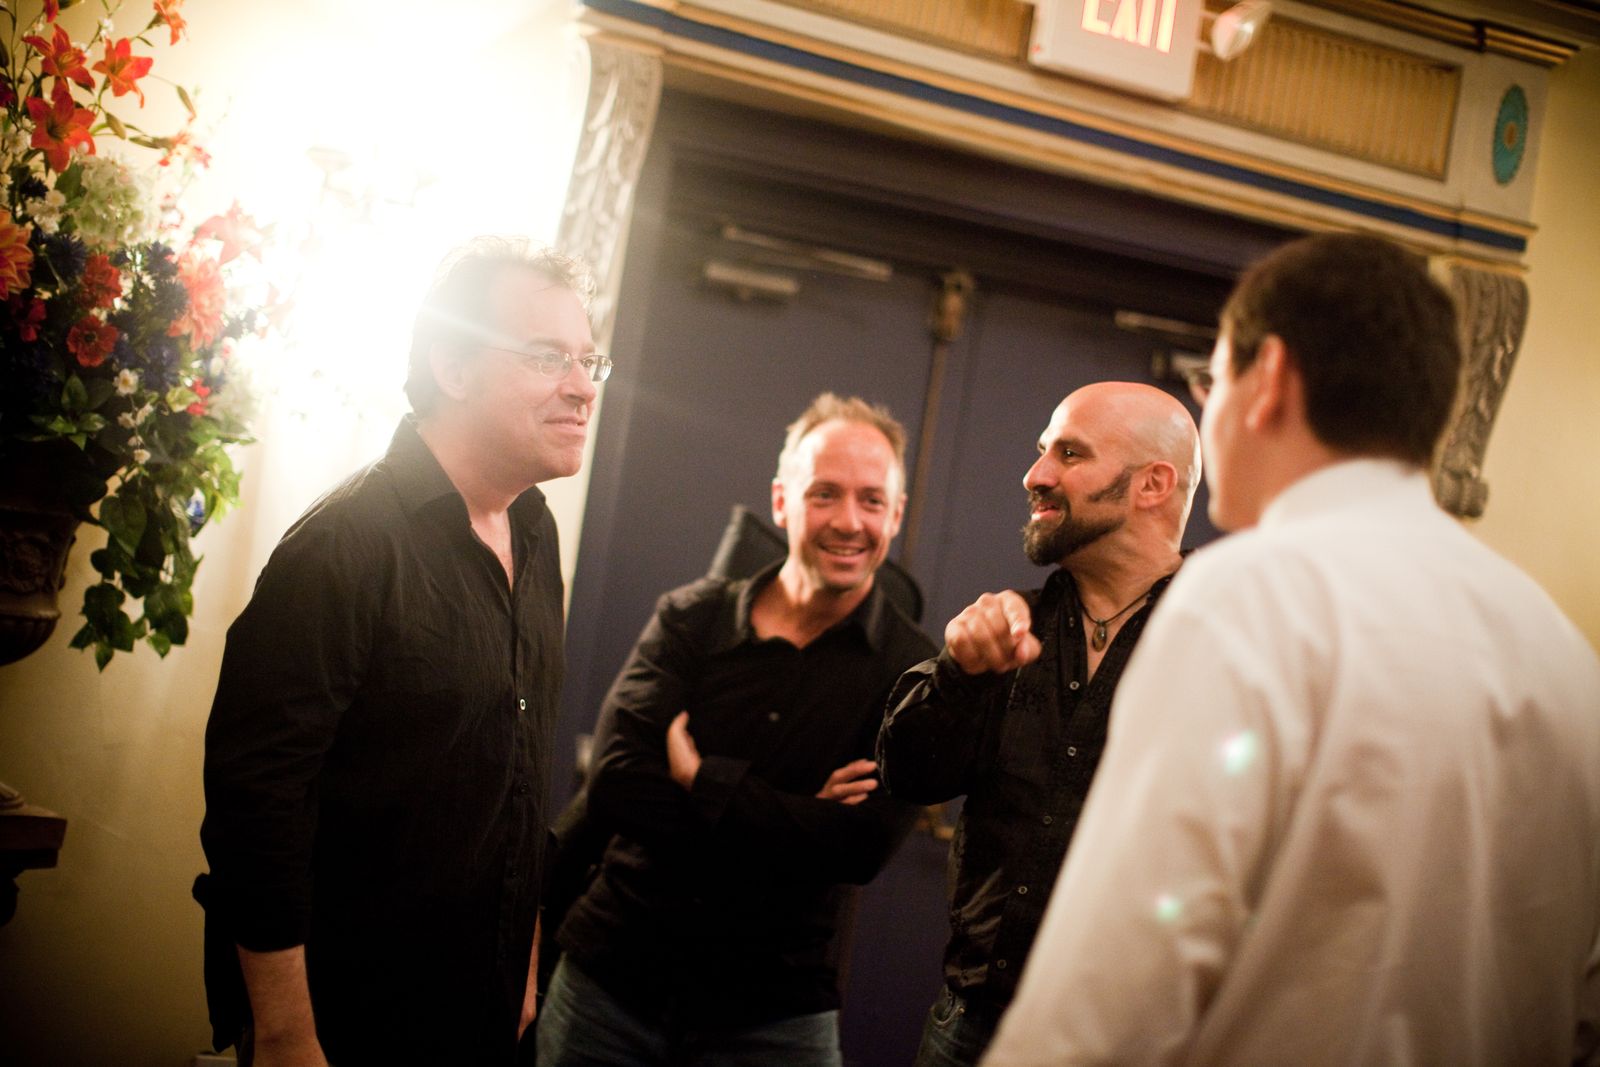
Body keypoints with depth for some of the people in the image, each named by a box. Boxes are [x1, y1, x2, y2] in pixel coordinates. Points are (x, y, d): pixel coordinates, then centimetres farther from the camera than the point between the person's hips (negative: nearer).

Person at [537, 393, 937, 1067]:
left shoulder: (910, 673, -6)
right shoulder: (690, 619, -1)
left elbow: (863, 847, -19)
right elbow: (615, 785, -13)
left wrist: (700, 779, -15)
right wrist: (793, 819, -17)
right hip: (611, 982, 2)